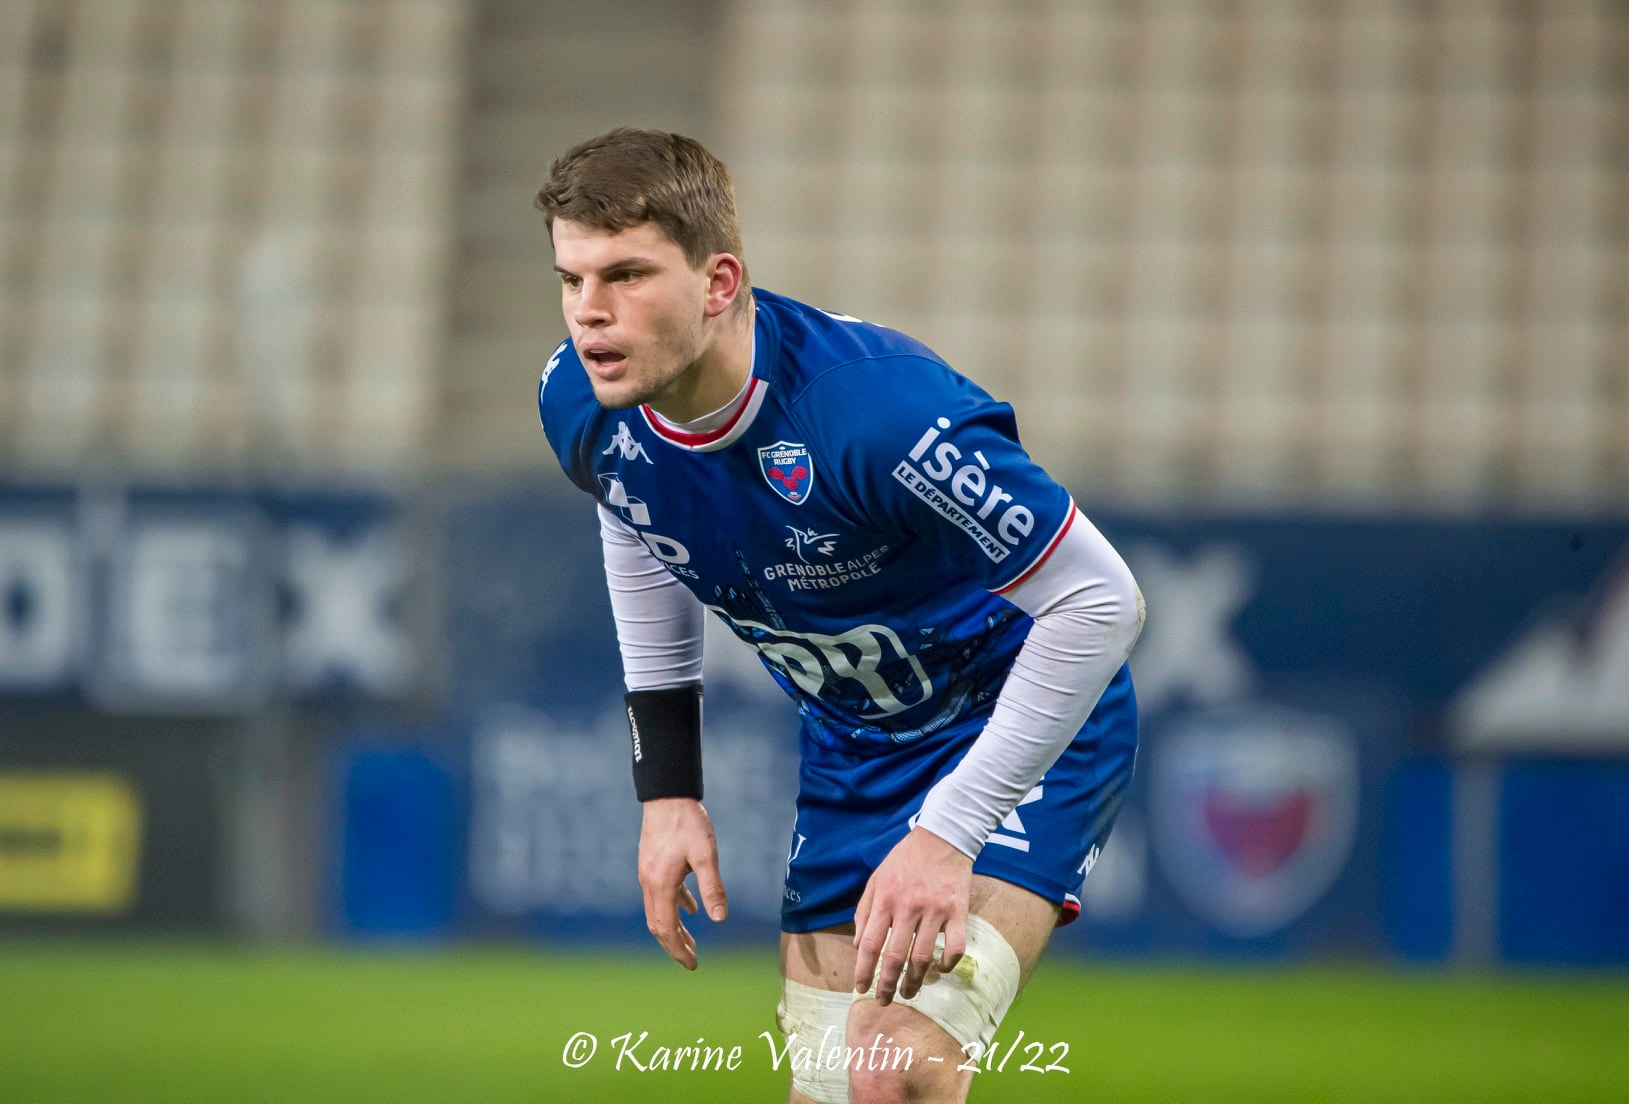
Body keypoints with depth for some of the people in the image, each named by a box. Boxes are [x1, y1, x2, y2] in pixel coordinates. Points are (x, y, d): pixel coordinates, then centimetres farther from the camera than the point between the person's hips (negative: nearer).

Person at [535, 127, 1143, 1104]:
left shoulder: (879, 408, -35)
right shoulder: (583, 405, -14)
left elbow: (1100, 603, -27)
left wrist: (948, 833, -25)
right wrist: (668, 787, 8)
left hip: (1022, 729, -7)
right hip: (850, 748, 7)